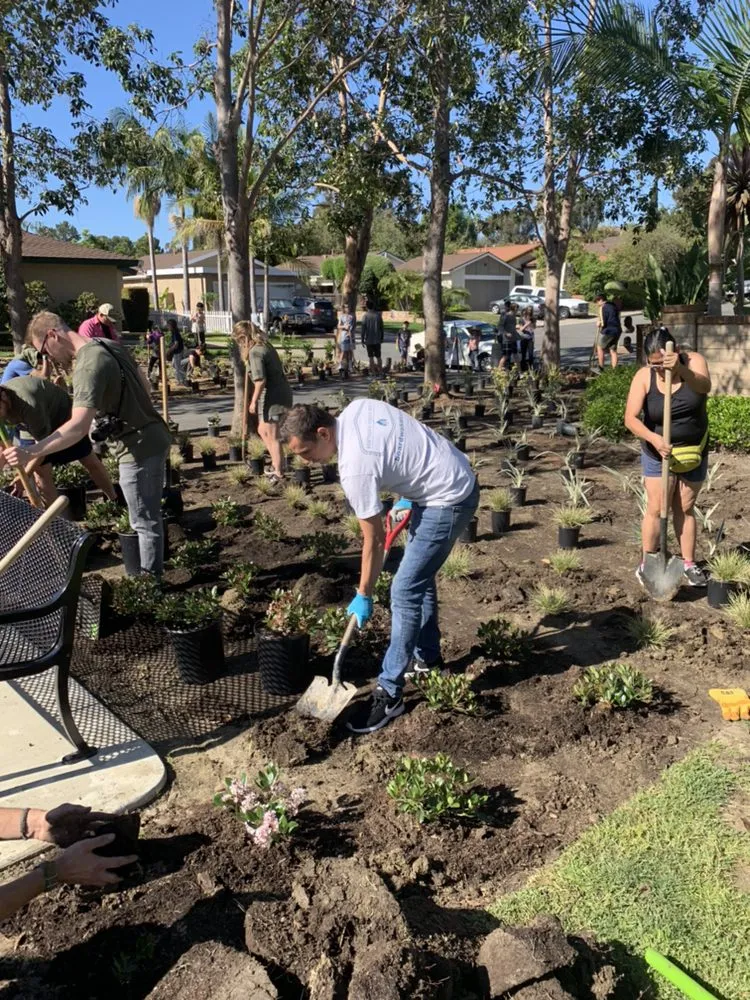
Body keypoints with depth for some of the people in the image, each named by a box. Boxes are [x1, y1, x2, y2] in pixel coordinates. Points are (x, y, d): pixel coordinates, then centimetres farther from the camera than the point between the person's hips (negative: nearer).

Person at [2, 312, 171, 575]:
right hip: (153, 437, 10)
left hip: (139, 449, -10)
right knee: (149, 516, 21)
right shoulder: (110, 345, 7)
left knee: (145, 522, 2)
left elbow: (78, 427, -35)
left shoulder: (88, 365, -23)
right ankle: (153, 576, 33)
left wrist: (30, 453, -38)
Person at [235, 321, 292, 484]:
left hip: (272, 396, -10)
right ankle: (276, 464, 31)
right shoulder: (266, 346, 11)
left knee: (272, 436, 1)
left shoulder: (255, 352, -16)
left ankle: (278, 473, 11)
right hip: (280, 391, 10)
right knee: (263, 430, 22)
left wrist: (253, 401, -14)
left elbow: (260, 380, -21)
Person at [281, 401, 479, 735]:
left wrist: (363, 596, -4)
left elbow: (374, 540, -16)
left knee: (405, 592, -9)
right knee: (419, 576, 22)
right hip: (459, 477, 11)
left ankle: (389, 694, -1)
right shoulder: (358, 407, -3)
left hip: (449, 501, -10)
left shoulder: (355, 466, -26)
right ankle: (427, 656, 38)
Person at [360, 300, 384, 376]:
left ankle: (373, 371, 0)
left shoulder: (366, 315, -6)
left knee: (371, 357, 2)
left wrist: (362, 339, -2)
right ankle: (380, 371, 8)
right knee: (378, 356, 10)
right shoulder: (378, 315, 0)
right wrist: (382, 337, 12)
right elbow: (381, 327, 3)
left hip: (369, 340, -2)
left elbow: (363, 328, -7)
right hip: (377, 339, 2)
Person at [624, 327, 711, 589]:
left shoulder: (693, 360, -13)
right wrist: (653, 438, -39)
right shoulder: (644, 377, -16)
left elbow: (704, 386, -35)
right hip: (658, 453, -1)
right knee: (656, 509, -1)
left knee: (685, 508, 12)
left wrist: (681, 369, -54)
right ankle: (647, 564, 12)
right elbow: (631, 418, -21)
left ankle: (689, 564, 23)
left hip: (694, 452, 2)